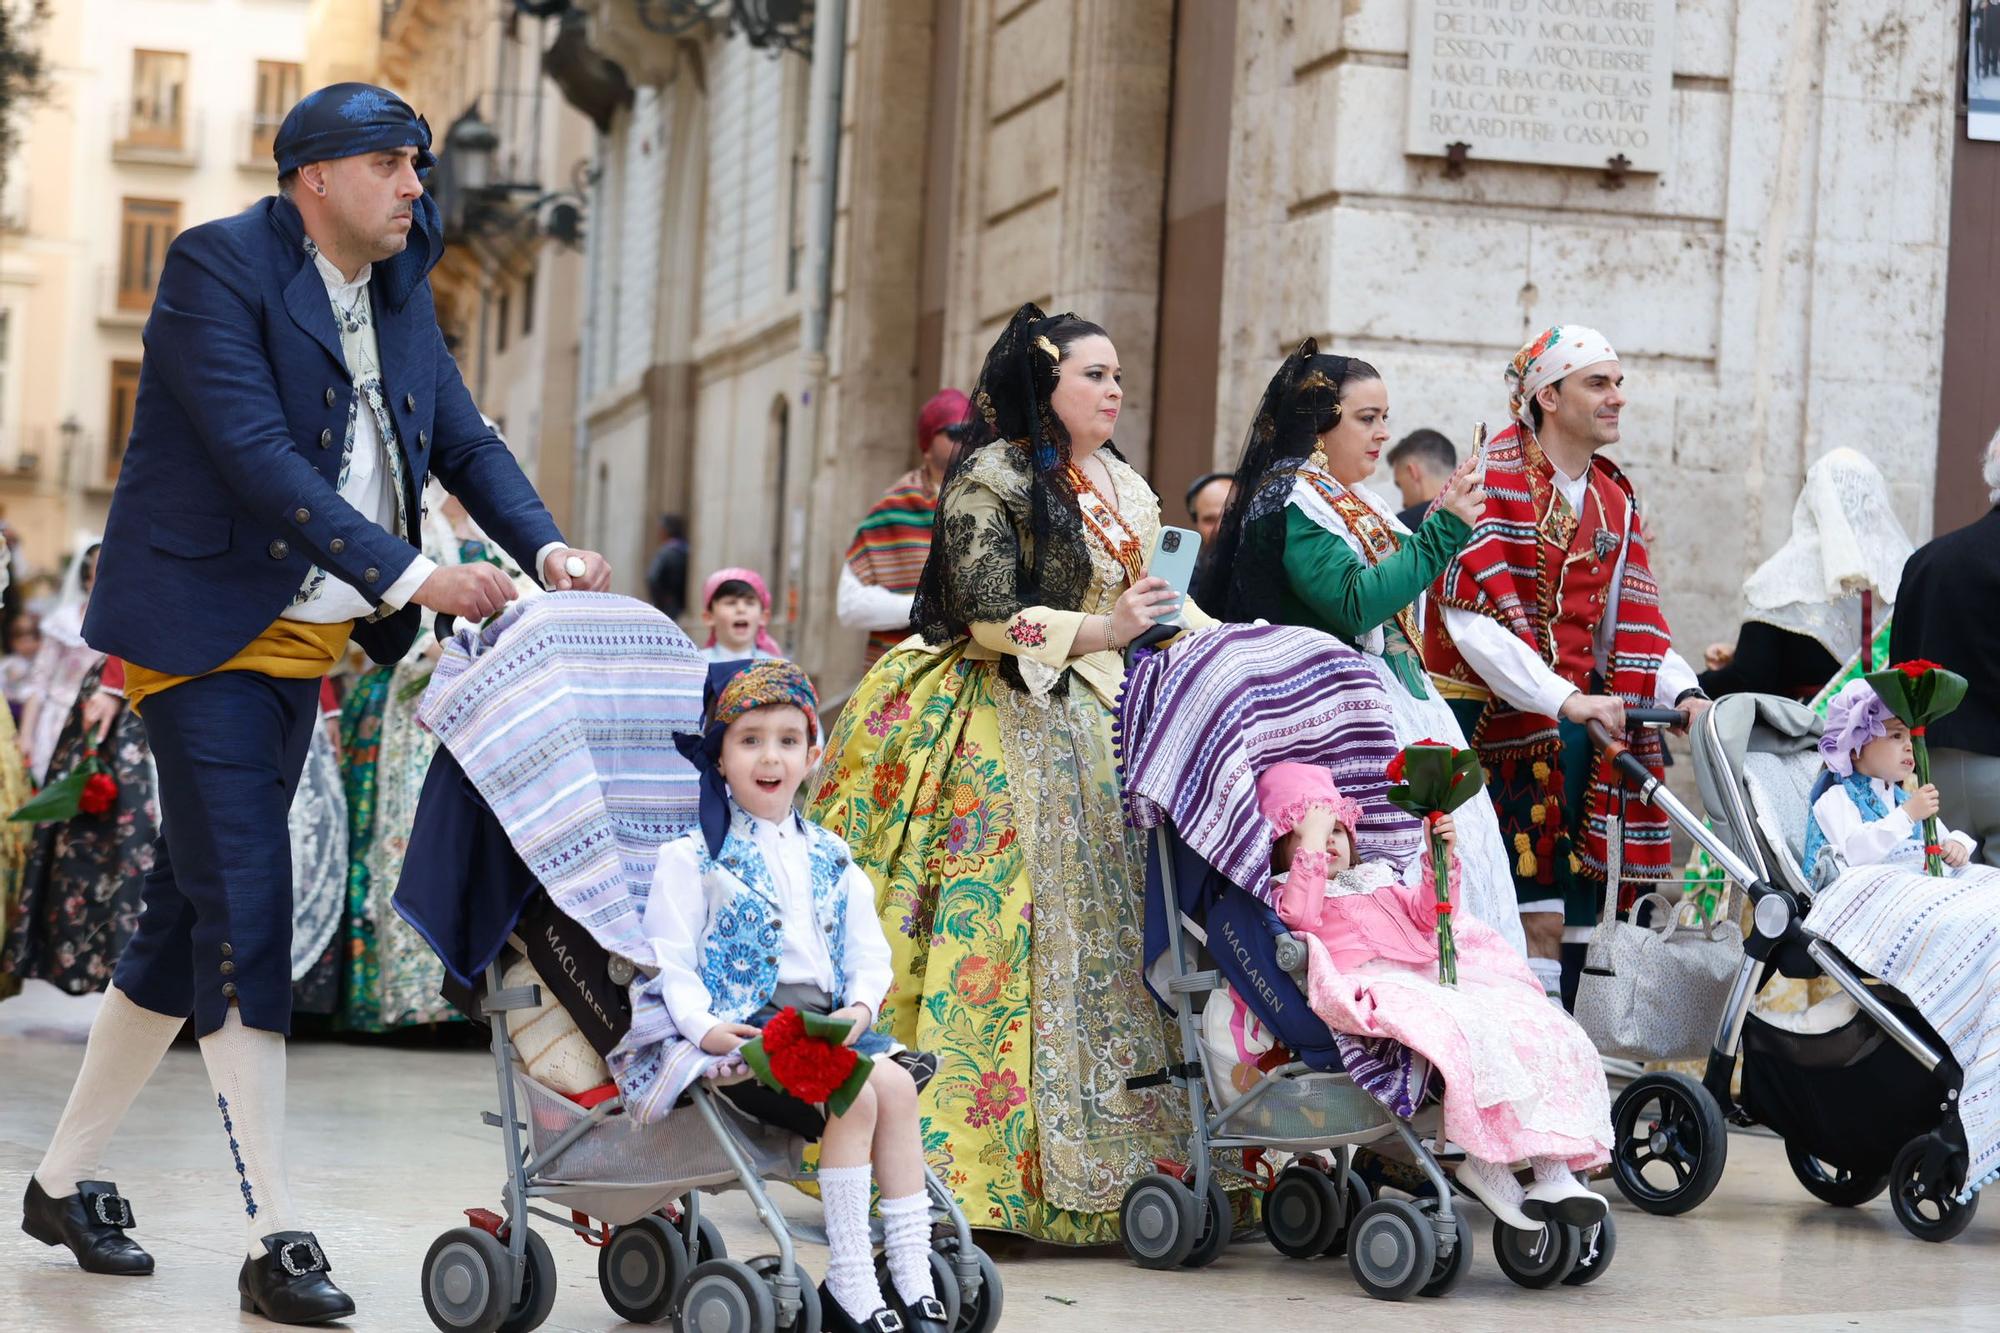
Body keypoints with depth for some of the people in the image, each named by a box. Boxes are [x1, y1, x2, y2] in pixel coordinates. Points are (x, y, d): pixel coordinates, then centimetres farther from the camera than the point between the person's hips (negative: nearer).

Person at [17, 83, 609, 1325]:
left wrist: (545, 545, -11)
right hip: (206, 626, -8)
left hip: (303, 642, 8)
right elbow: (258, 454, -24)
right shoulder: (219, 265, -14)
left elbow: (463, 438, 8)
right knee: (244, 911, -11)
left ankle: (66, 1178, 25)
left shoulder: (399, 292, 10)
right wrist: (408, 574, -30)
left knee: (192, 914, 12)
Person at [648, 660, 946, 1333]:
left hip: (826, 1020, 5)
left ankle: (912, 1277, -22)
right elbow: (669, 955, -4)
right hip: (745, 1026, -5)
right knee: (853, 1096, -27)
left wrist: (860, 1006, -4)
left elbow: (867, 950, 17)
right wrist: (701, 1024, -20)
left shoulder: (830, 858, 21)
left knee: (896, 1082, -23)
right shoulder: (693, 854, 4)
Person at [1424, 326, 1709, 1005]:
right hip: (1493, 716, -6)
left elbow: (1630, 624, 14)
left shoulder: (1615, 501, 16)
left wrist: (1683, 692, -6)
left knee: (1574, 911, 2)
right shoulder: (1494, 479, -6)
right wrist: (1565, 699, -25)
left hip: (1577, 721, 6)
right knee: (1537, 917, -12)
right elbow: (1470, 618, -16)